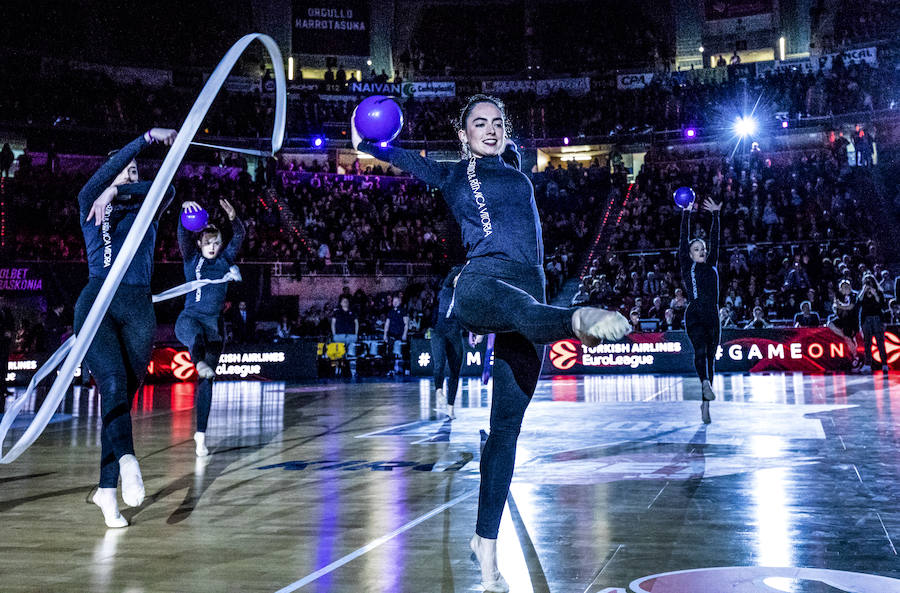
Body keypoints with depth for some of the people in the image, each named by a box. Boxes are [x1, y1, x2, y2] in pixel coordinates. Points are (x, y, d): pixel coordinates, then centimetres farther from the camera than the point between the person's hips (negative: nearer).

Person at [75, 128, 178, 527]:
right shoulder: (91, 205, 17)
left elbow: (166, 188, 1)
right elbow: (109, 168, 0)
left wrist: (116, 193, -9)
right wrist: (148, 137, -8)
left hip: (139, 310, 2)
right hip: (97, 303, -2)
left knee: (123, 395, -5)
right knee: (113, 386, -19)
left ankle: (106, 489, -3)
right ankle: (126, 460, -40)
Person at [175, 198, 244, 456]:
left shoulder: (225, 261, 12)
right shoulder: (191, 259, 8)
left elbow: (238, 238, -2)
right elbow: (183, 234, -8)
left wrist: (233, 218, -22)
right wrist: (185, 209, -26)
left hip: (214, 323, 3)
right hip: (189, 317, -2)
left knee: (207, 380, 0)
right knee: (195, 333, -41)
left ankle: (201, 435, 1)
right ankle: (200, 361, -75)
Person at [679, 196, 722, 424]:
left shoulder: (711, 266, 15)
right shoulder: (687, 267, 5)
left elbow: (715, 239, 13)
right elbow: (683, 240, 0)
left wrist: (715, 214, 11)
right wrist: (686, 213, -3)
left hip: (712, 318, 4)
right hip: (694, 317, -4)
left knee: (710, 358, 5)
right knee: (700, 350, -27)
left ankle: (705, 404, 11)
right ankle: (705, 383, -43)